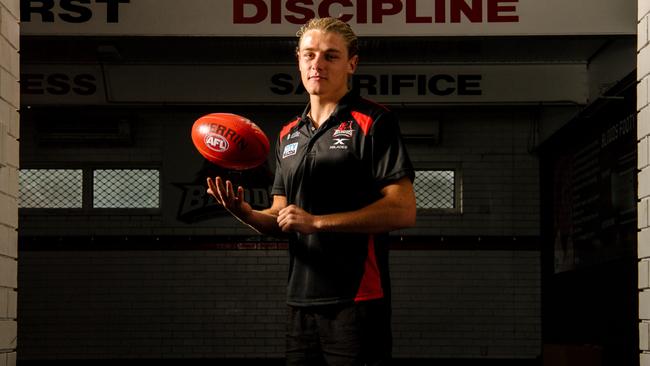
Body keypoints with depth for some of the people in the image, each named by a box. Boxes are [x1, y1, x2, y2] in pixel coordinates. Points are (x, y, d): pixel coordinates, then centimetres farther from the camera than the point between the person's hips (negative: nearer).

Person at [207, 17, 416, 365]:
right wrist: (245, 212, -3)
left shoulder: (373, 123, -5)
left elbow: (403, 211, -14)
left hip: (357, 300, -6)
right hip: (301, 300, 6)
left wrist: (316, 221, -16)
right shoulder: (289, 135, 17)